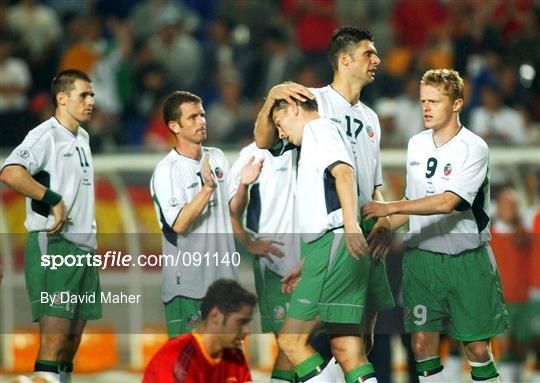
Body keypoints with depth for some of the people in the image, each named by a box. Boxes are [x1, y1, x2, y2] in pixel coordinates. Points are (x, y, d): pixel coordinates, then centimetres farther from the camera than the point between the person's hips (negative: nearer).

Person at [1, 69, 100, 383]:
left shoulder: (82, 138, 18)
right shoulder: (46, 135, -10)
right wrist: (54, 200, -21)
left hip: (84, 248, 9)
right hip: (54, 246, -9)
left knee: (72, 342, 9)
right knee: (53, 342, -14)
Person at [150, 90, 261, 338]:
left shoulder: (217, 158, 8)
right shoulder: (167, 171, -11)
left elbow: (233, 208, 12)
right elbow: (179, 224, -20)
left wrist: (243, 185, -7)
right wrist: (208, 188, -29)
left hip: (223, 274, 6)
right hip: (187, 282, -6)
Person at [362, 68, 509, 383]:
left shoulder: (474, 148, -13)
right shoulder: (416, 144, 8)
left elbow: (446, 203, -23)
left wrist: (390, 208, -25)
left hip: (467, 259, -5)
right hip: (422, 255, 5)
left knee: (478, 349, -3)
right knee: (422, 342, 0)